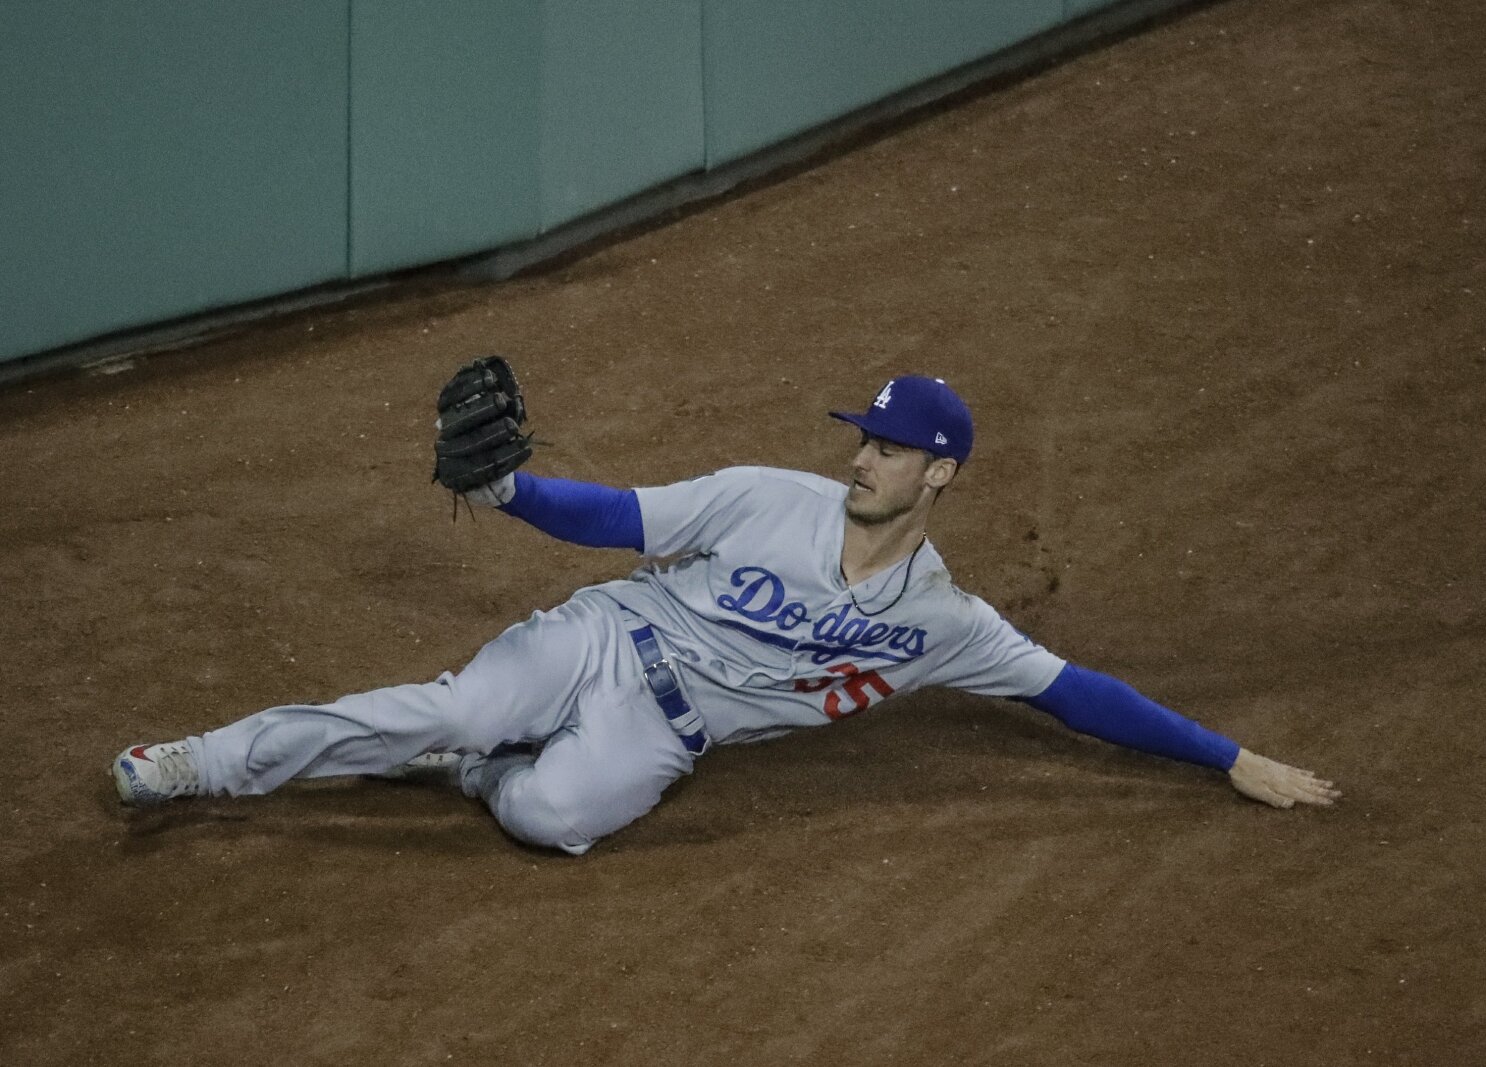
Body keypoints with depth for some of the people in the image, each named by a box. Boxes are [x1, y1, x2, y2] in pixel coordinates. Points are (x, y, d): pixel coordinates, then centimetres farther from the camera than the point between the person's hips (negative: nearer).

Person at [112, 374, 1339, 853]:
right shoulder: (772, 499, -1)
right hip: (602, 641, 0)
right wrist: (502, 489, -17)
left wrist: (1235, 761, -1)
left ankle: (467, 763, 0)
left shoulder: (941, 621, 1)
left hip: (663, 734, 0)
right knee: (461, 708, -28)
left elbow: (1075, 691, 3)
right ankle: (203, 765, -17)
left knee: (557, 810, -34)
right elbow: (619, 518, 0)